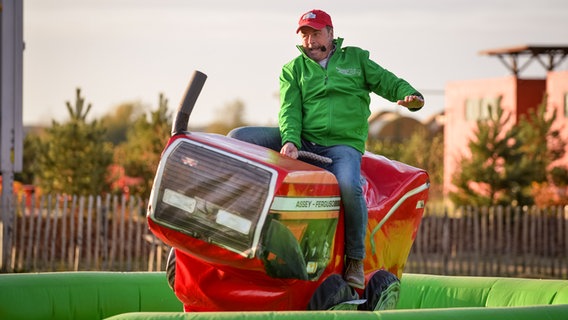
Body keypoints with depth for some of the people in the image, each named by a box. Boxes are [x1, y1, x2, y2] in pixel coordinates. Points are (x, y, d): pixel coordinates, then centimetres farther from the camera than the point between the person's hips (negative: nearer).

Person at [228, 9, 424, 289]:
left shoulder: (355, 59, 15)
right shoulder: (293, 69, 14)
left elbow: (386, 81, 9)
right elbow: (290, 109, 1)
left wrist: (410, 96, -15)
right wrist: (289, 141, -19)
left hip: (344, 144, -3)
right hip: (301, 141, 3)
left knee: (349, 187, -35)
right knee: (240, 138, -15)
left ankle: (355, 260, -19)